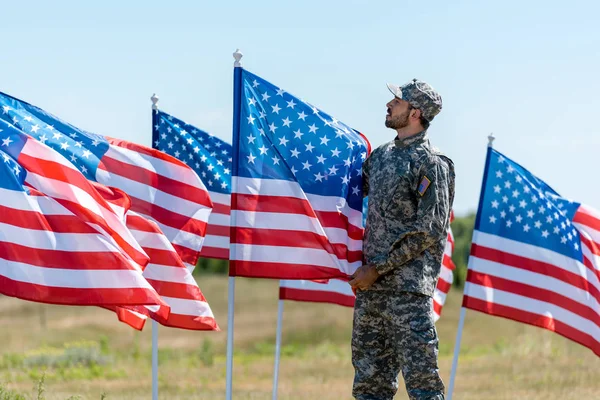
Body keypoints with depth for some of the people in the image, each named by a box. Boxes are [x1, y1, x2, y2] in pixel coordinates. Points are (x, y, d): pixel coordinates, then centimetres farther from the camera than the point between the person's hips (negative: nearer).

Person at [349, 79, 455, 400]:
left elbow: (428, 232, -14)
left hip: (408, 287, -8)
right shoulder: (381, 155, 15)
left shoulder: (430, 164, -8)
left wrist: (378, 268, -14)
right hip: (370, 285, 8)